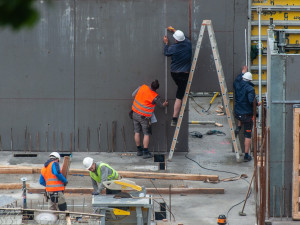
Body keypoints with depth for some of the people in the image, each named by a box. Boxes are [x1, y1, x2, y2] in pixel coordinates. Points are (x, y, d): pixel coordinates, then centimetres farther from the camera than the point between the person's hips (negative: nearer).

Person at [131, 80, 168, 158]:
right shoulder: (155, 97, -17)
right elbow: (162, 105, 2)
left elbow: (133, 95, 4)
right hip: (144, 117, -5)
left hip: (135, 113, 5)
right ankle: (145, 153, 3)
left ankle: (139, 150, 24)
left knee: (137, 132, 14)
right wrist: (165, 104, 26)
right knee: (146, 134, 5)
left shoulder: (142, 87, -10)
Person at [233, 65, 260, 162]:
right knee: (248, 135, 3)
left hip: (237, 113, 5)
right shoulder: (250, 88, -17)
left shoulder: (237, 85, 1)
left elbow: (236, 80, 26)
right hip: (247, 115, -5)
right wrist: (257, 103, -8)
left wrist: (242, 72, 39)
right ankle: (246, 155, 4)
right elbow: (251, 100, -29)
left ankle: (238, 128, 25)